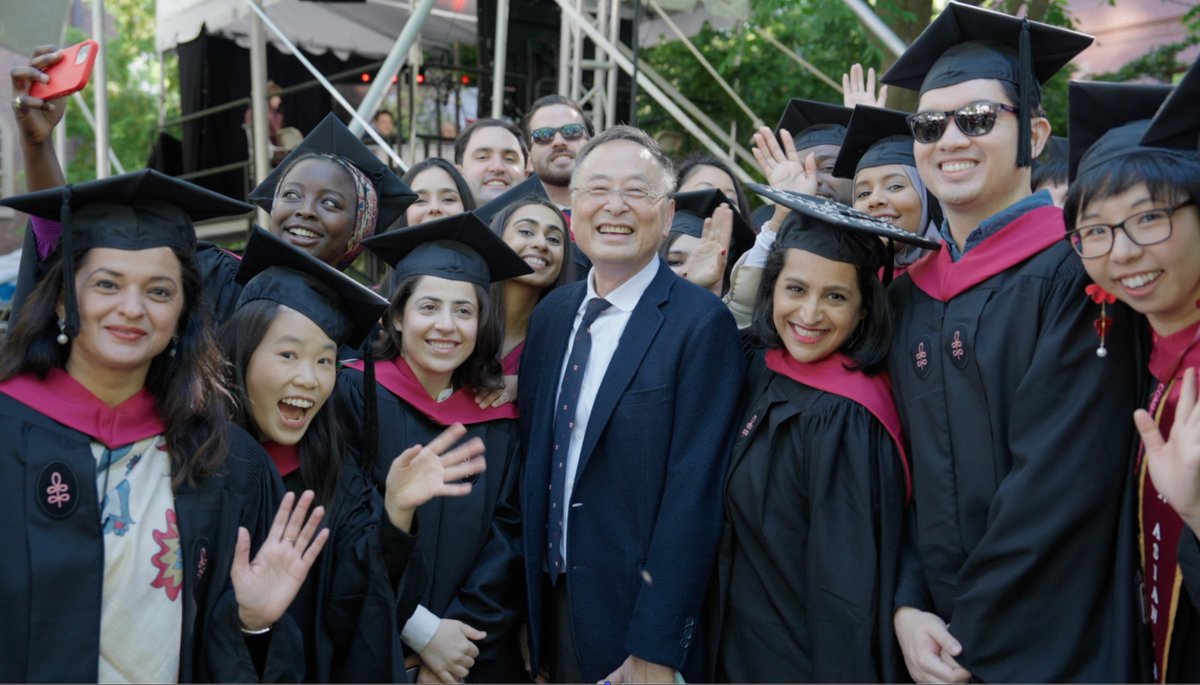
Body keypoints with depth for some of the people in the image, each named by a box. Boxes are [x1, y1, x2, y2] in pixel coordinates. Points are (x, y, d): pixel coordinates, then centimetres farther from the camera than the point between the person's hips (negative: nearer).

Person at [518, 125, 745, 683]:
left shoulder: (702, 323, -15)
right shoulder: (551, 313, 4)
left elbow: (693, 494, -18)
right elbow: (534, 461, 8)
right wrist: (525, 613, 7)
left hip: (640, 611, -5)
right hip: (553, 603, 5)